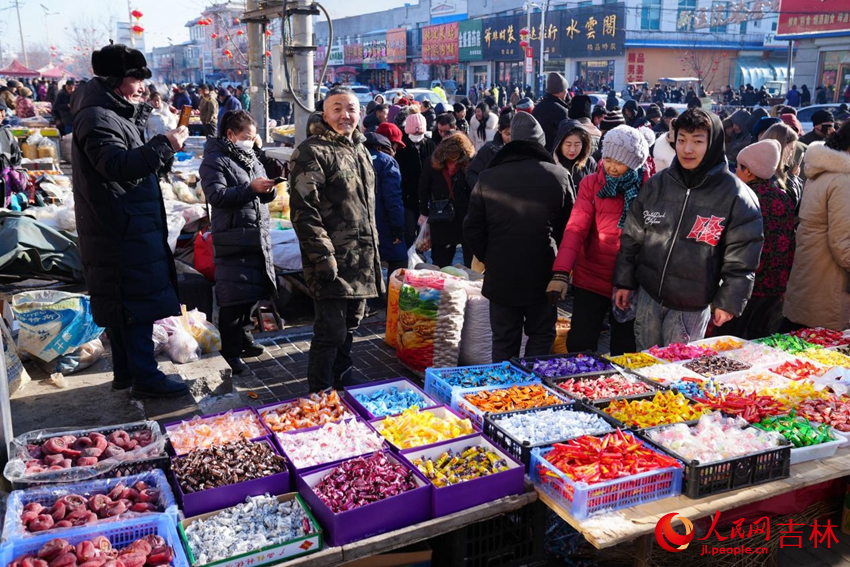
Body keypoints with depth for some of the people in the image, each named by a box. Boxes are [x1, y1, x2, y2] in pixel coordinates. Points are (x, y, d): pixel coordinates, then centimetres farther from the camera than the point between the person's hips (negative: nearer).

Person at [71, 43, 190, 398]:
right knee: (138, 303, -5)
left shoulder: (118, 114, 17)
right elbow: (117, 165, -31)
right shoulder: (96, 118, -15)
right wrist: (164, 145, -31)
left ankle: (126, 372, 27)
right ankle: (145, 378, 3)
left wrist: (165, 147, 11)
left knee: (121, 306, 16)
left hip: (129, 229, 11)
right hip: (122, 232, -11)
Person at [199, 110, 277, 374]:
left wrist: (268, 188, -8)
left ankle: (243, 338, 30)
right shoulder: (215, 160, -5)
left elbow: (267, 197, 16)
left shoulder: (251, 158, 17)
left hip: (258, 237, 8)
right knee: (234, 297, -4)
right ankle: (230, 349, 7)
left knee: (251, 293, 15)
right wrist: (250, 188, -25)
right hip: (233, 238, -7)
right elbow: (216, 195, -18)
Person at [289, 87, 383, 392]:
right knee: (331, 332, -4)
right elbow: (304, 211, -18)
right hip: (333, 263, -8)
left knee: (348, 330, 18)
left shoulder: (360, 150, 17)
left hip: (362, 262, 8)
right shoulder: (312, 152, -11)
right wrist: (323, 258, -22)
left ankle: (344, 386, 34)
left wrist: (373, 251, 21)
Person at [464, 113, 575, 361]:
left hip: (500, 276, 1)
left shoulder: (488, 177, -3)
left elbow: (472, 229, -1)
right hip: (542, 276, -1)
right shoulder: (560, 175, -6)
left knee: (504, 341, 12)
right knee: (541, 336, 14)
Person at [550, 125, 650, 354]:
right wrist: (561, 273, -26)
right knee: (579, 344, 3)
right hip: (591, 279, 0)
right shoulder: (591, 185, -5)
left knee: (625, 348, 14)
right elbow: (576, 228, -14)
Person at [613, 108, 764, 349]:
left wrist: (728, 302, -8)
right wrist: (624, 282, 7)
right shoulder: (657, 184, 0)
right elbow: (632, 237, 7)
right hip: (648, 294, 4)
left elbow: (740, 259, -7)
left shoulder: (736, 195, -10)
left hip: (693, 305, -3)